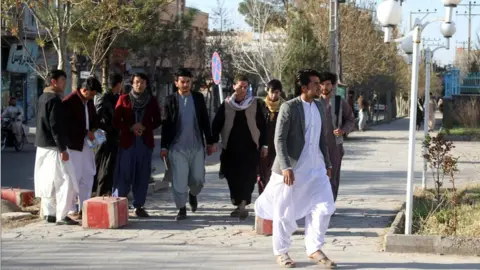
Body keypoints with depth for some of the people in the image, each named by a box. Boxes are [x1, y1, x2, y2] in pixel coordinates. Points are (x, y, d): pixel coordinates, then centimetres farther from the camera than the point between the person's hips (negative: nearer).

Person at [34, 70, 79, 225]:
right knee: (65, 181, -9)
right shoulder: (54, 100, -16)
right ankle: (61, 216, -11)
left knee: (48, 181, 15)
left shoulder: (43, 97, 14)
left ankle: (49, 213, 21)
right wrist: (62, 149, -21)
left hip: (43, 145, 10)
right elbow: (56, 126, -21)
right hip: (54, 147, -10)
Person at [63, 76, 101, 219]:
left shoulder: (89, 101, 10)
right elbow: (67, 123, -18)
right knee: (74, 177, -4)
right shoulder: (69, 101, -14)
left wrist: (94, 129, 1)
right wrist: (87, 132, -18)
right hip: (73, 143, -8)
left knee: (88, 176, 11)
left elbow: (94, 117, 22)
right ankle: (72, 210, 3)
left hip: (86, 143, 8)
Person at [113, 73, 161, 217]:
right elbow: (116, 121, 3)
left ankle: (139, 206, 11)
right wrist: (131, 128, -12)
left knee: (142, 175, 3)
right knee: (124, 174, -6)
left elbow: (157, 121, 12)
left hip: (146, 142, 2)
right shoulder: (124, 99, 3)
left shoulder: (152, 101, 8)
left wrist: (144, 127, -6)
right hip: (127, 141, -2)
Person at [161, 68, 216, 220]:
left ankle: (192, 194, 36)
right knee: (179, 180, -2)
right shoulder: (170, 100, 0)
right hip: (177, 147, -2)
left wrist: (210, 141, 8)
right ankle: (181, 208, 11)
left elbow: (205, 121, 10)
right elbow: (166, 125, 0)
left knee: (198, 178, 5)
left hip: (197, 146, 2)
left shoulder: (198, 98, 6)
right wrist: (164, 146, -3)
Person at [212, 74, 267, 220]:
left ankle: (242, 205, -13)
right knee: (233, 177, 5)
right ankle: (239, 205, 21)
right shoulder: (226, 105, 6)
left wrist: (263, 144, 1)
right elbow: (216, 125, 7)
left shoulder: (255, 104, 3)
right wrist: (213, 142, -2)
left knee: (247, 178, -10)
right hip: (230, 148, 2)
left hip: (250, 147, -2)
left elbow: (262, 126, 6)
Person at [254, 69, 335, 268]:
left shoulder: (320, 107, 8)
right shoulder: (289, 107, -12)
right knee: (284, 212, 4)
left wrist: (327, 163, 15)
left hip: (315, 168, 6)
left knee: (324, 207, 2)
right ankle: (281, 252, 19)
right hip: (292, 168, -6)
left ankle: (314, 249, 16)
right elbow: (279, 139, -15)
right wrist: (286, 167, -22)